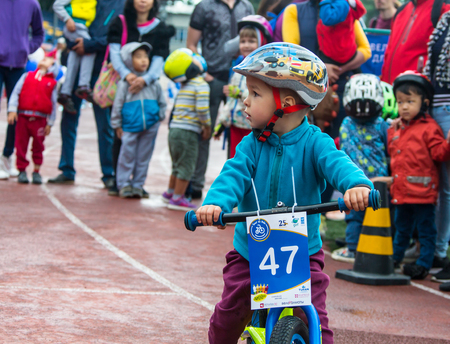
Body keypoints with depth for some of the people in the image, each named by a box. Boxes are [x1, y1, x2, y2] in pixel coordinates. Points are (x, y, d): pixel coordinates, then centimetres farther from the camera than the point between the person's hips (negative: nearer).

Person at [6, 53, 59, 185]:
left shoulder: (52, 83, 7)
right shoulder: (27, 76, 10)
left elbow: (53, 104, 6)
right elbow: (16, 92, 5)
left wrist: (50, 123, 2)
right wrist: (12, 109, -7)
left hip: (40, 120, -1)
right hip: (23, 117, 1)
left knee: (38, 146, 5)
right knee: (21, 145, 2)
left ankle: (36, 171, 15)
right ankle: (22, 171, 10)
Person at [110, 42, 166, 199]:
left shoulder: (154, 83, 6)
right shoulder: (125, 83, -3)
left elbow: (162, 102, 18)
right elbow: (117, 104, 1)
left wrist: (159, 117, 8)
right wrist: (117, 124, 2)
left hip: (150, 127, 3)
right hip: (130, 127, -3)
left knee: (143, 157, 8)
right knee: (127, 156, 1)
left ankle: (138, 185, 16)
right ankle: (124, 185, 11)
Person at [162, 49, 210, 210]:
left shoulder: (184, 87, 15)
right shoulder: (201, 85, -11)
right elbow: (202, 109, -20)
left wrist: (202, 126, 12)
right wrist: (207, 126, -4)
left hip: (174, 130, 8)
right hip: (187, 132, -8)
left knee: (178, 165, 23)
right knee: (186, 166, 0)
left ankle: (170, 192, 34)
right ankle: (177, 198, 2)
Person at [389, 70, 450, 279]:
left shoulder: (429, 128, -10)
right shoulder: (398, 129, 14)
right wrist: (391, 133, 21)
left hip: (422, 191, -8)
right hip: (401, 190, 8)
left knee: (425, 229, 1)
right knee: (401, 228, 21)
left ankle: (424, 264, 5)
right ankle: (394, 258, 33)